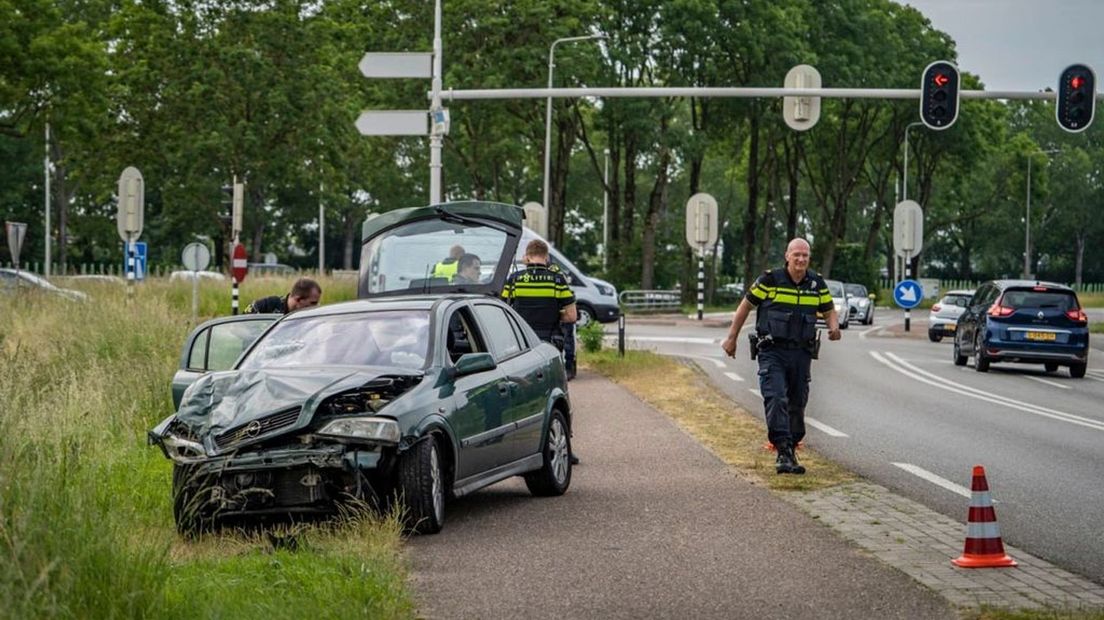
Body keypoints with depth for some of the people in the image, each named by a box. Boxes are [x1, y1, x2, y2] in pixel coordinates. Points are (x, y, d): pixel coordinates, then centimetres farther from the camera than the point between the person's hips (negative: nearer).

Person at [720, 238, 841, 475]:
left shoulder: (817, 284, 5)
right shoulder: (770, 280, -6)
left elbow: (829, 312, 15)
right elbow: (745, 306, 4)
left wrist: (834, 328, -9)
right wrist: (732, 338, 7)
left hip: (801, 354, 4)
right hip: (772, 352, -4)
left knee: (797, 405, 11)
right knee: (776, 400, -20)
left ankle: (790, 452, 26)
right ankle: (784, 452, -26)